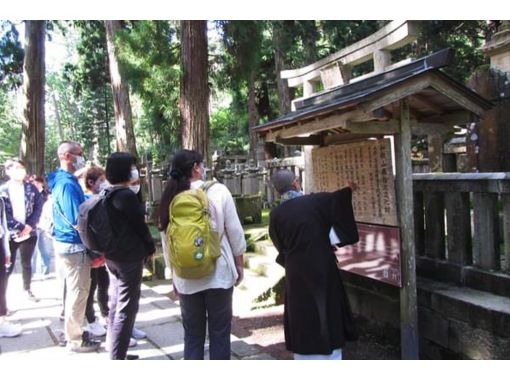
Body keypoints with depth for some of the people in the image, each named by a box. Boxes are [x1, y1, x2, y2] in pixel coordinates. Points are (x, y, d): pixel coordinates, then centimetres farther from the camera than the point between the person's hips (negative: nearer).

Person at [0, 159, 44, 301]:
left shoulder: (31, 188, 5)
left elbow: (39, 207, 1)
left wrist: (29, 226, -12)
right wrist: (20, 228, -15)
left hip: (29, 234, 3)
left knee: (27, 263, 17)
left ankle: (27, 289, 34)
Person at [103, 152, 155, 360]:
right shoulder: (127, 195, -19)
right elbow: (140, 225, -12)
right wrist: (150, 248, 2)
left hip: (112, 256, 9)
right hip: (129, 258, -9)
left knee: (116, 306, 18)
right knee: (126, 310, -1)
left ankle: (115, 352, 30)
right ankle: (117, 359, 5)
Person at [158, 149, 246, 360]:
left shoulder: (171, 198, -1)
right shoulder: (217, 190, -9)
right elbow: (234, 231, -6)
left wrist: (173, 275, 15)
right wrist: (239, 264, 7)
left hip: (185, 277, 3)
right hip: (218, 273, -3)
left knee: (192, 334, 15)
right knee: (219, 332, 10)